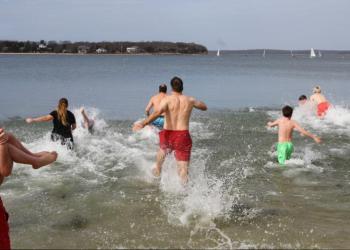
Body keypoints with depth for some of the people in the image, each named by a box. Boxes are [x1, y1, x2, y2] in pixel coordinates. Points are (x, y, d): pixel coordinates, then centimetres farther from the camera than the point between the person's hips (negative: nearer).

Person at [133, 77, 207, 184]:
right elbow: (204, 107, 23)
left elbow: (158, 112, -26)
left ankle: (157, 170, 59)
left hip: (168, 134, 0)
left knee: (163, 149, 37)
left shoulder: (167, 99, -7)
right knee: (183, 170, -2)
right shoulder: (190, 100, 4)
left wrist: (143, 123, -35)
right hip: (183, 136, 0)